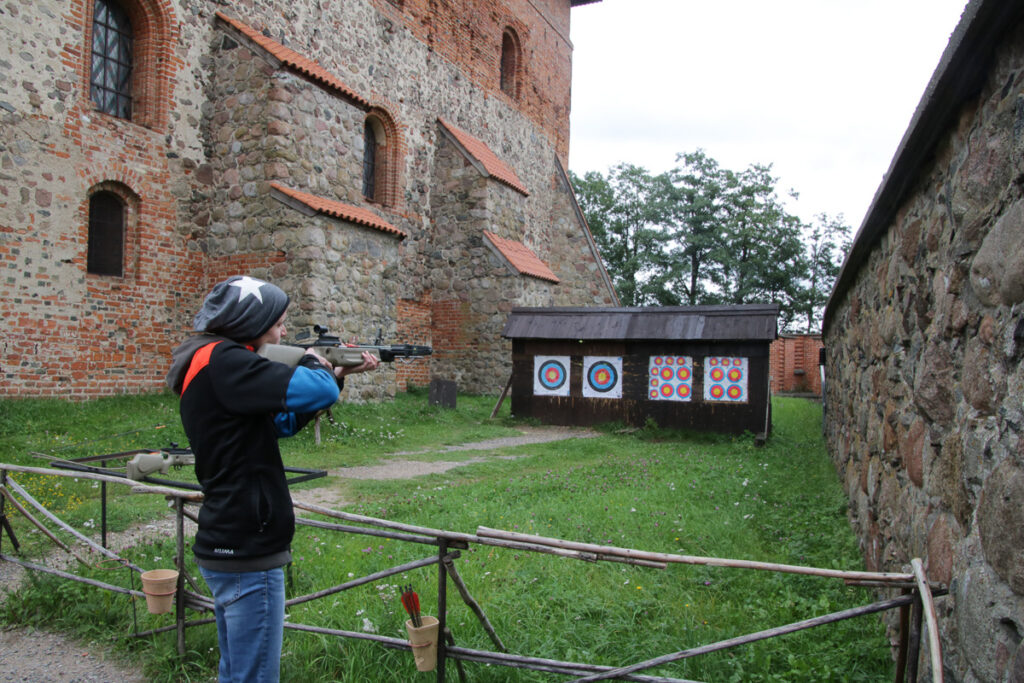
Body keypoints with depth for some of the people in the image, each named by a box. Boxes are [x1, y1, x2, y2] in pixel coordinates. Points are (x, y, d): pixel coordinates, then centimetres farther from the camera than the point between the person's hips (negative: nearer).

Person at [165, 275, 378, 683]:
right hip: (247, 555, -10)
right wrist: (313, 363, -5)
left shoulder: (210, 364, 12)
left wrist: (339, 374, 9)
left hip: (227, 547, 10)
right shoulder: (222, 361, -19)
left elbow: (283, 421, 16)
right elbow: (317, 391, -28)